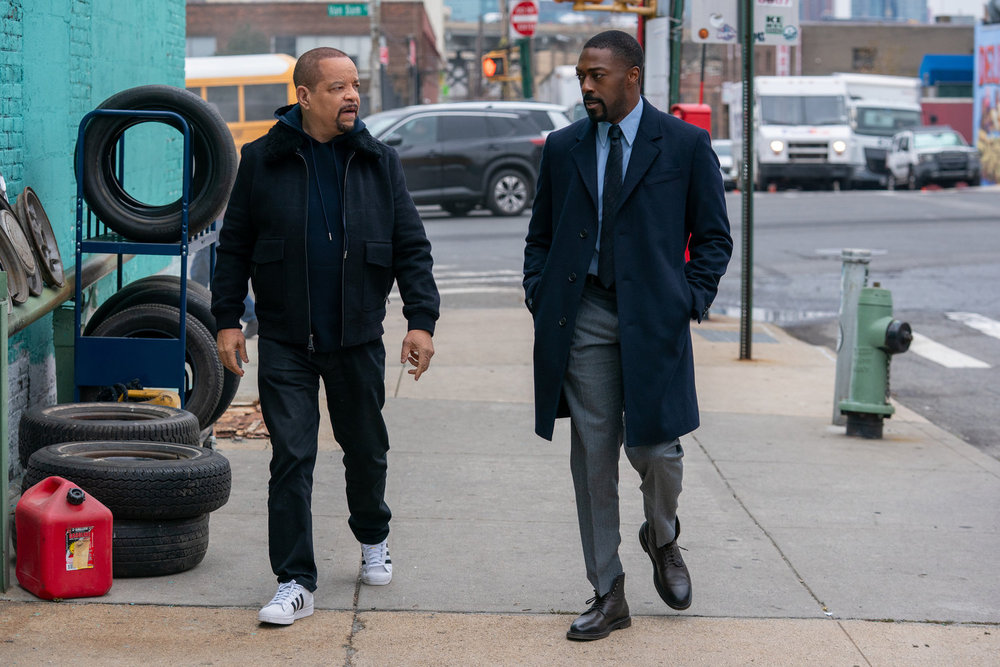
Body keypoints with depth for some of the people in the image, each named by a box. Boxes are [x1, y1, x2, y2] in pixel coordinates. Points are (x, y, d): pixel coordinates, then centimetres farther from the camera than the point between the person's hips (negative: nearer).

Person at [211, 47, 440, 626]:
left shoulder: (380, 163, 3)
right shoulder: (263, 161, -2)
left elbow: (412, 248, 3)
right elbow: (234, 247, 4)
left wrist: (421, 321, -5)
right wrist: (228, 320, 0)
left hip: (358, 339, 2)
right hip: (285, 343, -2)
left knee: (366, 448, 15)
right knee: (292, 459, -4)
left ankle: (373, 539, 42)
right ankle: (296, 584, 1)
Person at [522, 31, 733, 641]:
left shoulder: (686, 144, 1)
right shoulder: (563, 147, 10)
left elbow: (713, 236, 6)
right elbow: (540, 235, 17)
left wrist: (691, 301, -5)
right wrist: (540, 299, 4)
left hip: (653, 318, -2)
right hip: (582, 318, 2)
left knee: (656, 450, -3)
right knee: (593, 459, 2)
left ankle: (663, 542, 31)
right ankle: (608, 596, 10)